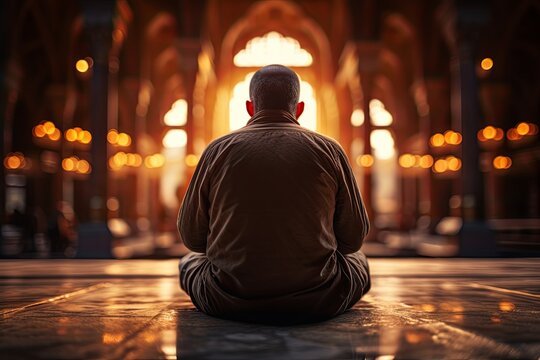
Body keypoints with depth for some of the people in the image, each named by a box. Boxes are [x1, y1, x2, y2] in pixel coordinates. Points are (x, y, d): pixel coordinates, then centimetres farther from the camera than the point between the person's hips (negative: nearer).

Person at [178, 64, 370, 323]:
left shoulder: (218, 150, -2)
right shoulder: (329, 150, -3)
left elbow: (191, 236, 3)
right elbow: (354, 237, 2)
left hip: (228, 302, -1)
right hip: (316, 303, 1)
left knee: (190, 263, 31)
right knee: (358, 263, 31)